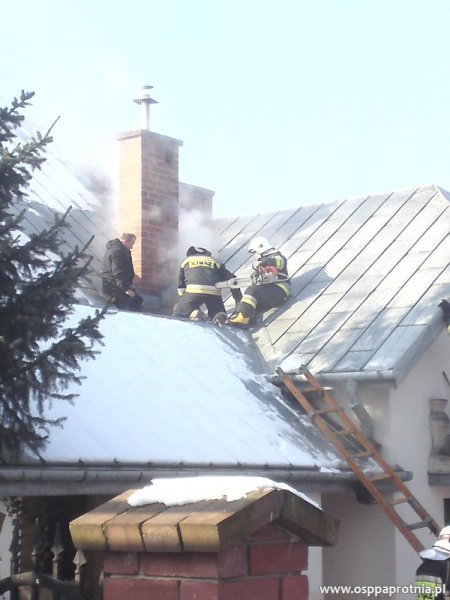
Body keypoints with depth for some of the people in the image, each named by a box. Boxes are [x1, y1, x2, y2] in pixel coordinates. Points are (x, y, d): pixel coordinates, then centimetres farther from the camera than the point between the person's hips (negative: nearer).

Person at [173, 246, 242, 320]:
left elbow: (181, 287, 30)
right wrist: (239, 302, 21)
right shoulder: (215, 262, 30)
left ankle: (192, 313, -19)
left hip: (193, 290, -1)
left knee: (177, 314, 13)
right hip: (214, 292, 1)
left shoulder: (185, 261, 31)